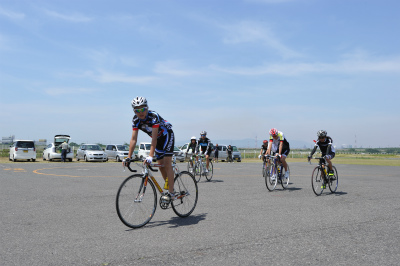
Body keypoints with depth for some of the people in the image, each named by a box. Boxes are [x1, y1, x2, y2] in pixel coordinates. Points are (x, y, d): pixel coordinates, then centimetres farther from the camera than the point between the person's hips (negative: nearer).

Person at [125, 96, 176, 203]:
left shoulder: (154, 116, -33)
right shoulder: (135, 120, -14)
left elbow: (154, 138, -38)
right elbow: (133, 139, -16)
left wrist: (150, 156, -45)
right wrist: (129, 157, -22)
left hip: (167, 135, -7)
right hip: (159, 139, 7)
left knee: (167, 163, -15)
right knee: (161, 165, 7)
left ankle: (171, 193, -15)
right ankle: (169, 188, 20)